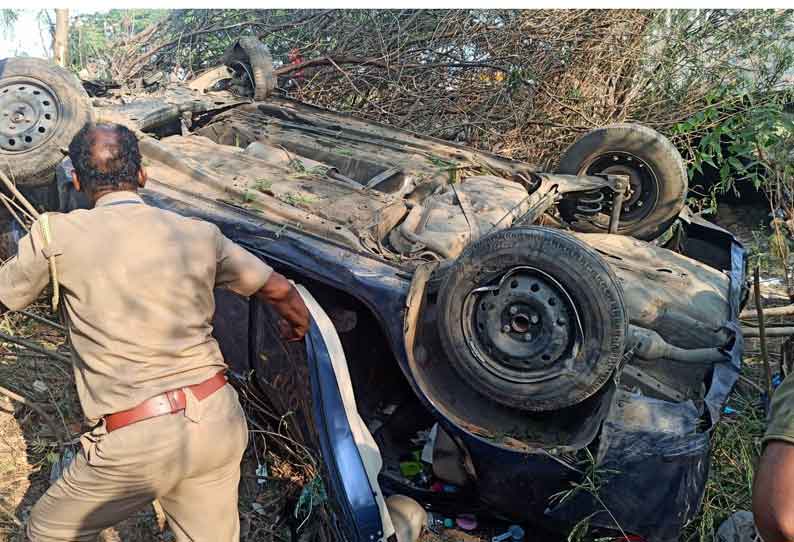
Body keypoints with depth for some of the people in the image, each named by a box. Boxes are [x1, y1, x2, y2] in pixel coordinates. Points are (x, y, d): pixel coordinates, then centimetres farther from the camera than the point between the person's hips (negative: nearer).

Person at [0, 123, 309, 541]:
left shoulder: (57, 235, -5)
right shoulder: (199, 234, 4)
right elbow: (283, 292, 13)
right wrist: (297, 325, 35)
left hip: (134, 443, -3)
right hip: (217, 419, 4)